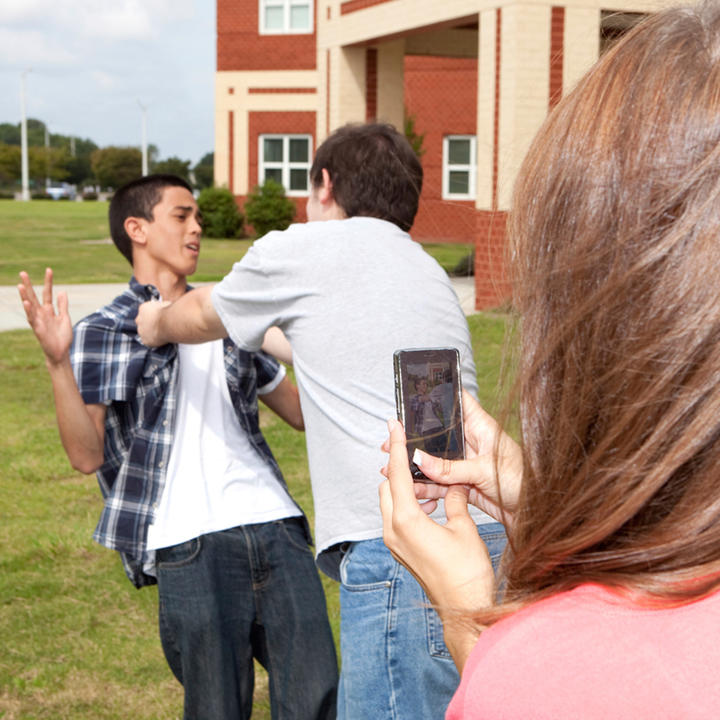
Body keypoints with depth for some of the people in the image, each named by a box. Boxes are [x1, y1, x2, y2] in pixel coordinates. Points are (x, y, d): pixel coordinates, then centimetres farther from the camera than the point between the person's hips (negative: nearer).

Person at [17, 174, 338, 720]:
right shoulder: (103, 334, 6)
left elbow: (304, 411, 27)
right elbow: (87, 455, -5)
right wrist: (57, 362, -17)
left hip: (277, 527, 4)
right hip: (190, 546, -4)